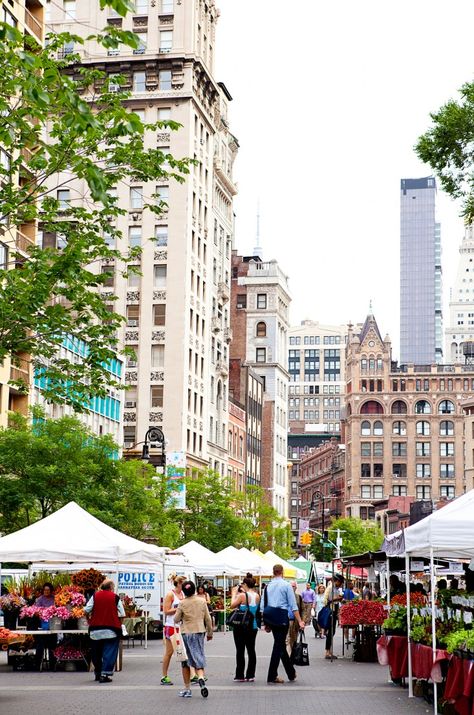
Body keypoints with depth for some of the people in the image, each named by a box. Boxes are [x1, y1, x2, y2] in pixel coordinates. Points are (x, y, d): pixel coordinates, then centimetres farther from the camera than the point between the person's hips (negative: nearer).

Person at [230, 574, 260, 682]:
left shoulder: (242, 595, -15)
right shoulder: (257, 596, 2)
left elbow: (232, 605, -6)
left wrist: (234, 594, 4)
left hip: (241, 627, -5)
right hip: (253, 626, 5)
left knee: (240, 650, 2)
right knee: (251, 650, 9)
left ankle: (240, 676, 4)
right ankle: (250, 675, 10)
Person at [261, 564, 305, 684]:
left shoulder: (268, 586, 8)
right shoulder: (286, 585, -5)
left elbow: (263, 606, 9)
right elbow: (293, 606, -8)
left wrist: (266, 623, 17)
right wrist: (300, 621, -5)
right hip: (282, 618, -5)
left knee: (280, 645, 15)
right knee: (278, 646, -1)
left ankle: (291, 673, 26)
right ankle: (272, 676, 0)